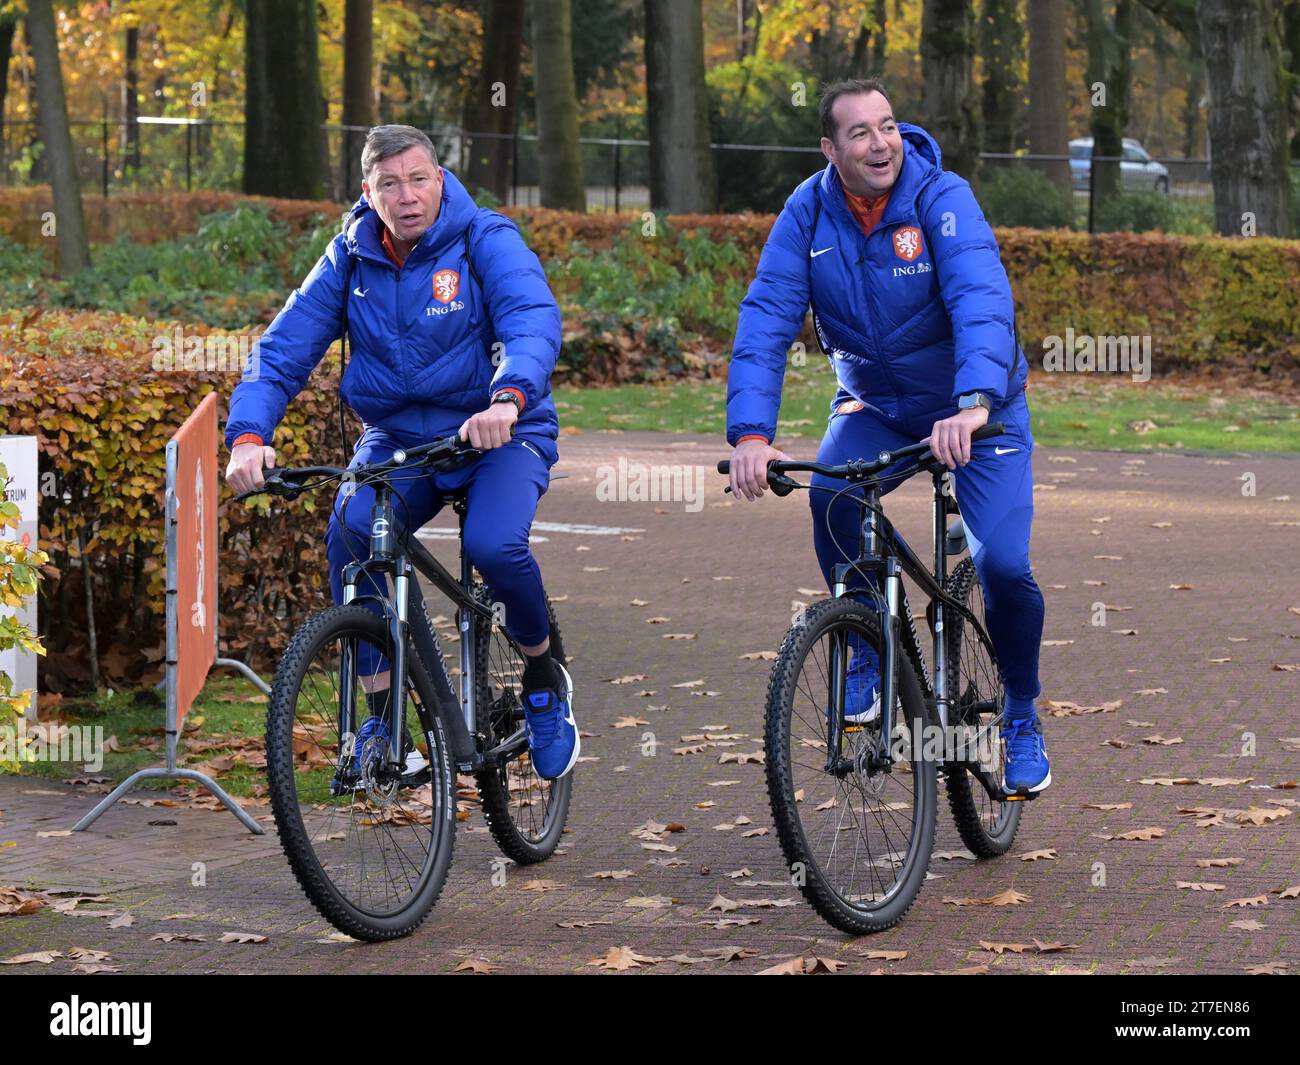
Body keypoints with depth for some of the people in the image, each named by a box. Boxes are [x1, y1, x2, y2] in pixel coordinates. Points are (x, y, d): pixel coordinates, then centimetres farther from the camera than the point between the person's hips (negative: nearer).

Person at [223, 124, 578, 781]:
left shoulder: (485, 239, -12)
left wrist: (508, 399, -50)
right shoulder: (350, 257, -2)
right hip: (397, 436, 3)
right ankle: (382, 717, -17)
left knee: (494, 545, -31)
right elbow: (284, 349, -7)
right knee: (349, 530, -27)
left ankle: (544, 678, 1)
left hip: (497, 432, -3)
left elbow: (534, 321, -29)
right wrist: (249, 435, -26)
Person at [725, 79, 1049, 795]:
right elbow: (765, 321, -21)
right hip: (875, 405, 2)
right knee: (830, 495, -28)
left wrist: (974, 403, -55)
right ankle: (869, 650, -4)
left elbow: (981, 300, -37)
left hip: (978, 410, -2)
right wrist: (750, 432, -36)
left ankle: (1021, 716, 11)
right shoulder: (807, 213, -13)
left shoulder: (940, 198, -23)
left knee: (1003, 565, -16)